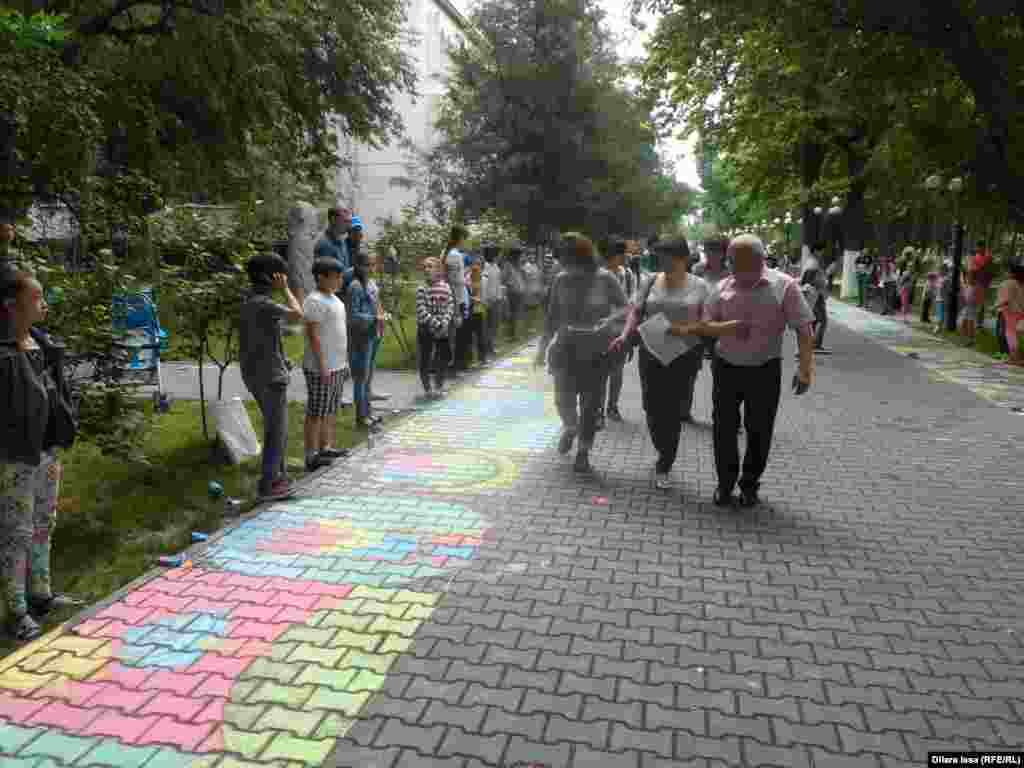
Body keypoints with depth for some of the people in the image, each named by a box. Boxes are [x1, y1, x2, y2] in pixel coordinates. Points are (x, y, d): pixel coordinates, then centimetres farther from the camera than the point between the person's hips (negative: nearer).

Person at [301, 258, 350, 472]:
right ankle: (312, 456, 3)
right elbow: (313, 335, -19)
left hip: (336, 366, 9)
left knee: (332, 410, 16)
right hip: (321, 367, -9)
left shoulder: (333, 299, 15)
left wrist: (344, 361, 19)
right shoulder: (315, 301, -14)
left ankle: (327, 447, 26)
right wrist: (322, 366, -21)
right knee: (316, 413, -3)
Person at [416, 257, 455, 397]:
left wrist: (445, 322, -14)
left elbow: (450, 306, 2)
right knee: (425, 360, 2)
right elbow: (422, 311, -14)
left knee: (443, 358, 8)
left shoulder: (445, 286, 3)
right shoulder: (421, 288, -7)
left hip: (443, 329, 3)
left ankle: (438, 386, 25)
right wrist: (436, 324, -19)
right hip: (425, 329, -3)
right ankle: (428, 388, 16)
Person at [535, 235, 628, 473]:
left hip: (597, 350, -2)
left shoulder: (606, 279, -9)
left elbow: (625, 308, 0)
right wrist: (543, 346, 9)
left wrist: (608, 321, -20)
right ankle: (570, 428, 32)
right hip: (567, 347, 2)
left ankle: (583, 452, 21)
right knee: (564, 399, -3)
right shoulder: (561, 280, -1)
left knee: (591, 403, 4)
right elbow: (552, 316, 9)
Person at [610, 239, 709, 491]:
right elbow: (636, 312, 8)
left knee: (673, 412, 1)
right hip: (651, 354, 2)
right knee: (653, 409, 3)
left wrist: (685, 330, -18)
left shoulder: (699, 286, 0)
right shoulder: (650, 282, 5)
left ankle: (663, 468, 14)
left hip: (685, 356, -2)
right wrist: (625, 335, -8)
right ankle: (664, 453, 33)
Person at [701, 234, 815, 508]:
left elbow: (803, 330, -9)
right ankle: (725, 482, 24)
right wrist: (726, 327, -17)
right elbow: (704, 325, 4)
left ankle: (750, 484, 26)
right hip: (726, 367, 3)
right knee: (724, 427, 8)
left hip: (765, 370, -2)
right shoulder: (723, 287, 1)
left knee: (759, 430, 8)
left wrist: (805, 369, -18)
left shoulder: (784, 285, -8)